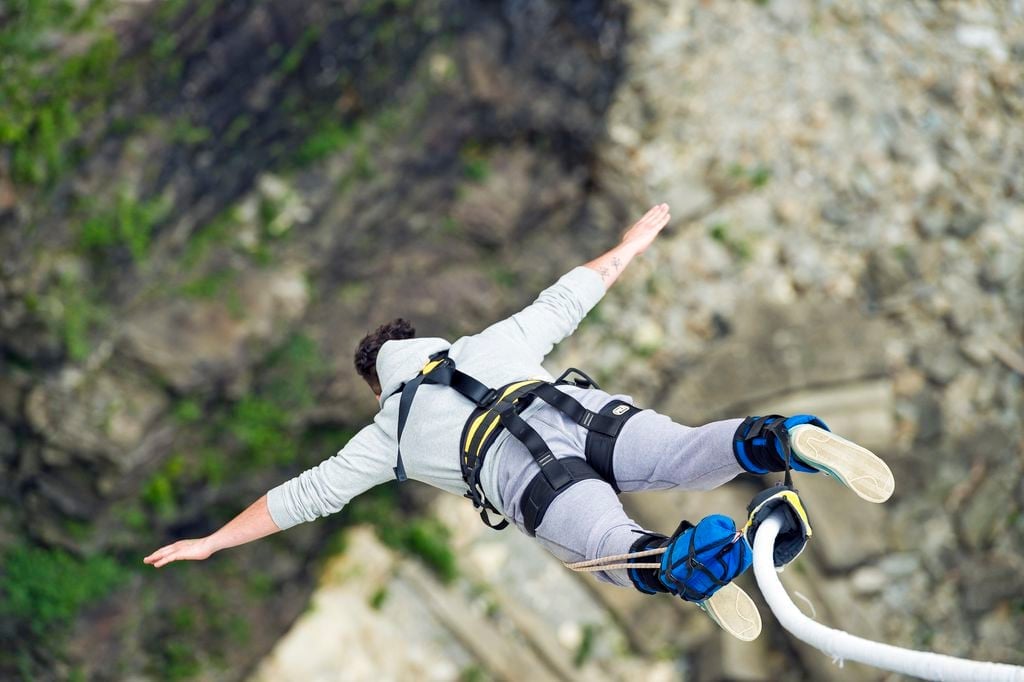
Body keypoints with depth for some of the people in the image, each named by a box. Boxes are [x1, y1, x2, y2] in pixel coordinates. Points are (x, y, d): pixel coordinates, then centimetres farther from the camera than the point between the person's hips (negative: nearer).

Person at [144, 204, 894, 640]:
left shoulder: (393, 429, 32)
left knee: (619, 552, -21)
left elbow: (305, 494, 34)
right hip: (590, 412, 4)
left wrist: (210, 542, 43)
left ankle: (683, 563, -55)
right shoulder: (490, 345, 40)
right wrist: (632, 242, 63)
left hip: (527, 474, -4)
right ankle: (782, 440, -43)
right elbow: (569, 296, 47)